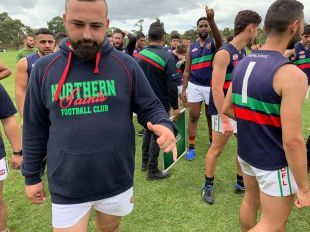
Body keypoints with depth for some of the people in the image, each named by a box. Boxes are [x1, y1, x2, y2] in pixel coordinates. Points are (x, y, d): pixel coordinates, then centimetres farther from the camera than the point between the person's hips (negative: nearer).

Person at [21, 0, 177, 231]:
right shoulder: (44, 68, -5)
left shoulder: (126, 65, -8)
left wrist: (165, 126, -24)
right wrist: (31, 175, 8)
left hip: (117, 181, 1)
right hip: (67, 187, 0)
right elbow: (35, 128, 3)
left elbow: (150, 108, -2)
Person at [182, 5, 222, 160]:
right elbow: (187, 71, 7)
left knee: (211, 116, 14)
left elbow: (219, 39, -30)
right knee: (193, 117, 4)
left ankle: (212, 140, 37)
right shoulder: (191, 47, 5)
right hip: (194, 86, 2)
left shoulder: (214, 43, -2)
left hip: (211, 86, -1)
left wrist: (211, 20, -45)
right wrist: (184, 89, 1)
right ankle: (191, 148, 12)